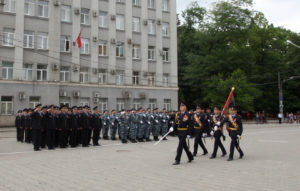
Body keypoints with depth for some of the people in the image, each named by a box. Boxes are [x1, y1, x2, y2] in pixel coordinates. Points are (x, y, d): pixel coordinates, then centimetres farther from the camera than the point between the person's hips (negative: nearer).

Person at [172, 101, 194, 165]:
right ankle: (190, 157, 32)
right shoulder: (178, 114, 10)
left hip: (184, 132, -7)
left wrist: (189, 134, -14)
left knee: (180, 146, -9)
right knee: (184, 145, 16)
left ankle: (177, 160, -4)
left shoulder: (187, 115, -9)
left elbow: (190, 125, -10)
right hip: (179, 132, 7)